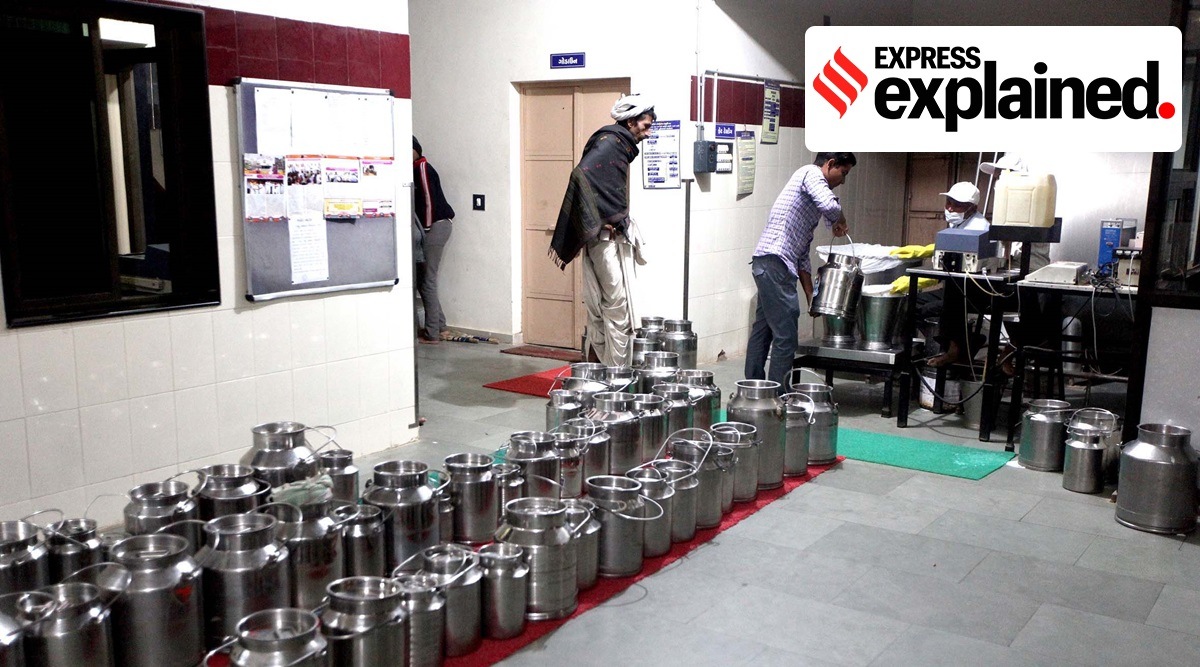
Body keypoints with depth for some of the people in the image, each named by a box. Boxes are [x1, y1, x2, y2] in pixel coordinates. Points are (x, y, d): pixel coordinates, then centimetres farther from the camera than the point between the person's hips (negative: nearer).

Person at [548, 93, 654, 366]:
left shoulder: (617, 145, 17)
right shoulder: (610, 142, -12)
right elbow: (581, 174, -27)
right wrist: (600, 220, -22)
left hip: (609, 237, 10)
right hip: (607, 239, -10)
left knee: (599, 309, 13)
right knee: (618, 307, -6)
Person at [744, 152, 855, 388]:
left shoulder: (810, 199, 26)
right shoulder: (811, 173, -1)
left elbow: (802, 253, 24)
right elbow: (829, 205, -23)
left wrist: (811, 296, 21)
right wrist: (841, 222, 0)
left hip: (767, 265, 10)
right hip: (774, 262, -10)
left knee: (763, 330, 16)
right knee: (785, 336, -6)